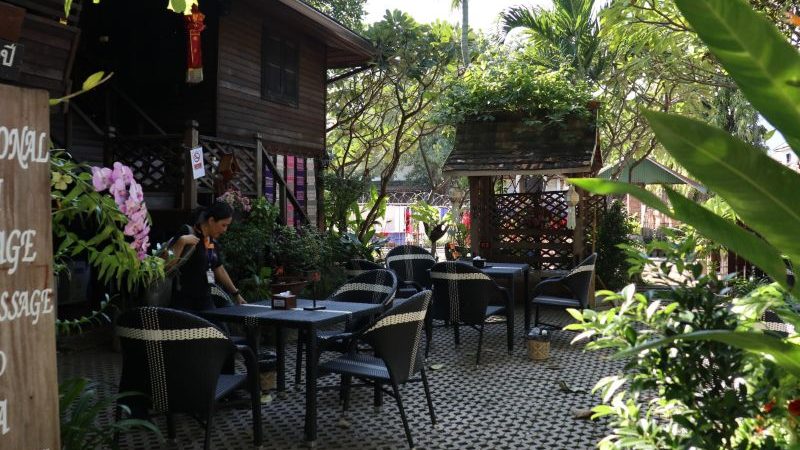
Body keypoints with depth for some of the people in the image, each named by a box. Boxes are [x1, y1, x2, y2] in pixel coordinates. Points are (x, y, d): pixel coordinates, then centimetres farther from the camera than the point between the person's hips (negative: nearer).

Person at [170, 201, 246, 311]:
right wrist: (182, 241, -30)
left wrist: (236, 294, 30)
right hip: (184, 301, -7)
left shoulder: (213, 242, 11)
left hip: (205, 300, 7)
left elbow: (220, 269, 24)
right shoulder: (188, 234, -12)